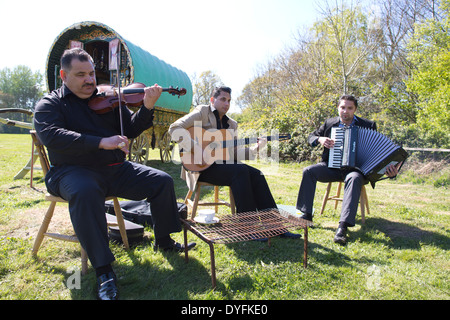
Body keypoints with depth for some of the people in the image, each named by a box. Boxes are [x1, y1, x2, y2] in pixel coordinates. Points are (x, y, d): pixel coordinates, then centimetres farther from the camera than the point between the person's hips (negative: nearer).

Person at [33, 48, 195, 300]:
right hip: (73, 170, -4)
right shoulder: (50, 104, 2)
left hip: (115, 169, 5)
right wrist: (101, 142, -30)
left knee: (162, 181, -7)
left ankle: (164, 240, 12)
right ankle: (103, 270, -27)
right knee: (85, 192, -38)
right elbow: (51, 136, -18)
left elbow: (130, 130, 4)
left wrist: (147, 108, -16)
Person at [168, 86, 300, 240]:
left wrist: (255, 149, -3)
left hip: (223, 163, 6)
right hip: (202, 166, -6)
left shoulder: (232, 124, 18)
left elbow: (234, 153, 13)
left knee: (256, 174, -15)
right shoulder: (203, 111, -1)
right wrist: (196, 148, -24)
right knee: (240, 171, -29)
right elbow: (174, 128, -13)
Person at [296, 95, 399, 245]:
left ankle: (343, 227, -42)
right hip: (332, 166, 3)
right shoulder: (330, 123, 8)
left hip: (355, 168, -3)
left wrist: (388, 168, -19)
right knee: (308, 171, -22)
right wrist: (320, 139, -9)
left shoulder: (368, 125, 1)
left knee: (354, 178, -38)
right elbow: (312, 136, 16)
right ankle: (306, 214, -14)